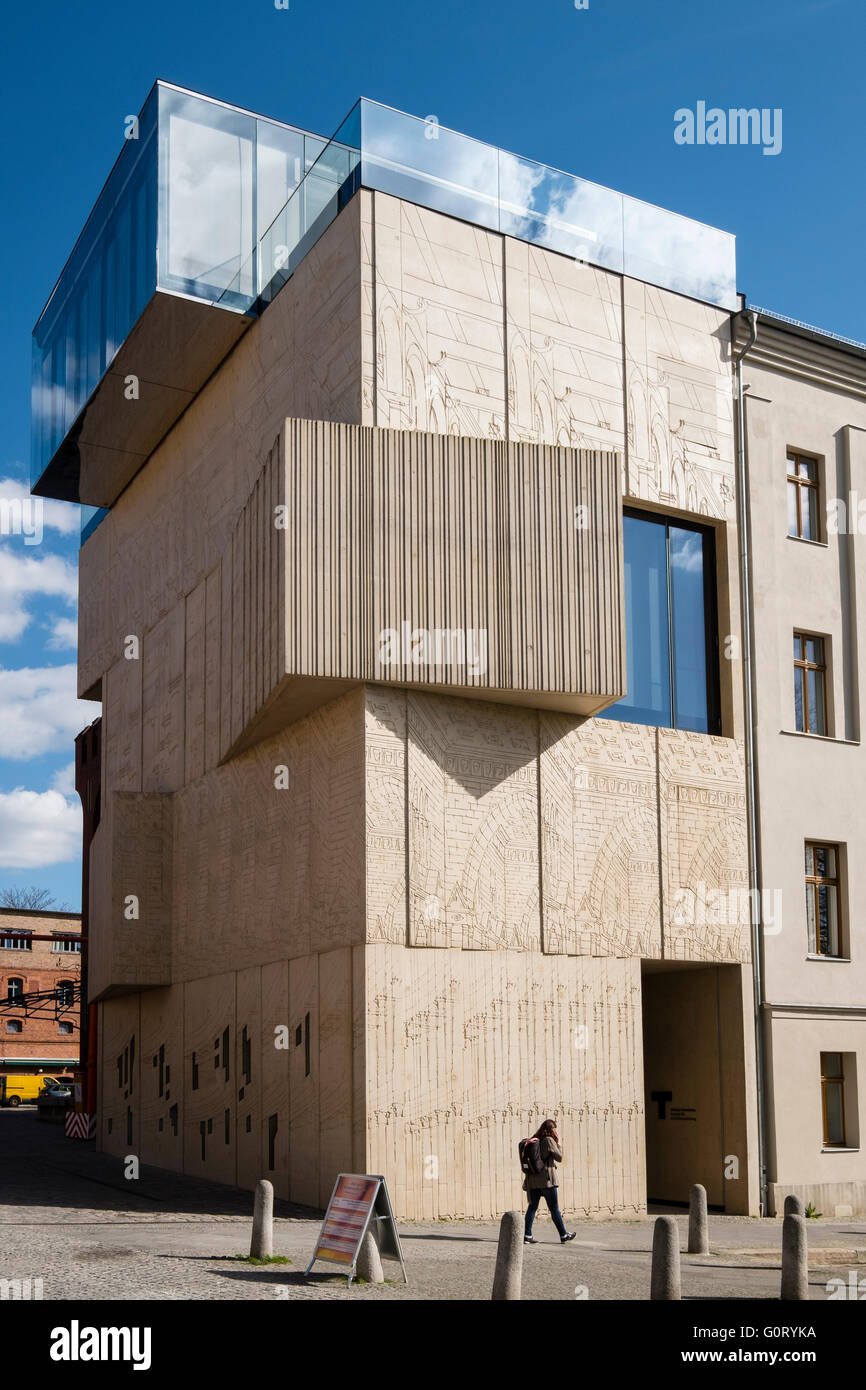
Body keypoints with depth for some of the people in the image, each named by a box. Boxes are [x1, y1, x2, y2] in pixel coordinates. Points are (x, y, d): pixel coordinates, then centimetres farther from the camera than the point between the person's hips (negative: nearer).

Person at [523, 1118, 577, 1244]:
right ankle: (563, 1235, 16)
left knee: (532, 1207, 6)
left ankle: (527, 1235, 0)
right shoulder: (549, 1140, -10)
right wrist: (559, 1144, 6)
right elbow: (559, 1157, -4)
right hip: (547, 1179, -6)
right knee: (554, 1209, 5)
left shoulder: (535, 1140, 9)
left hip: (533, 1179, 6)